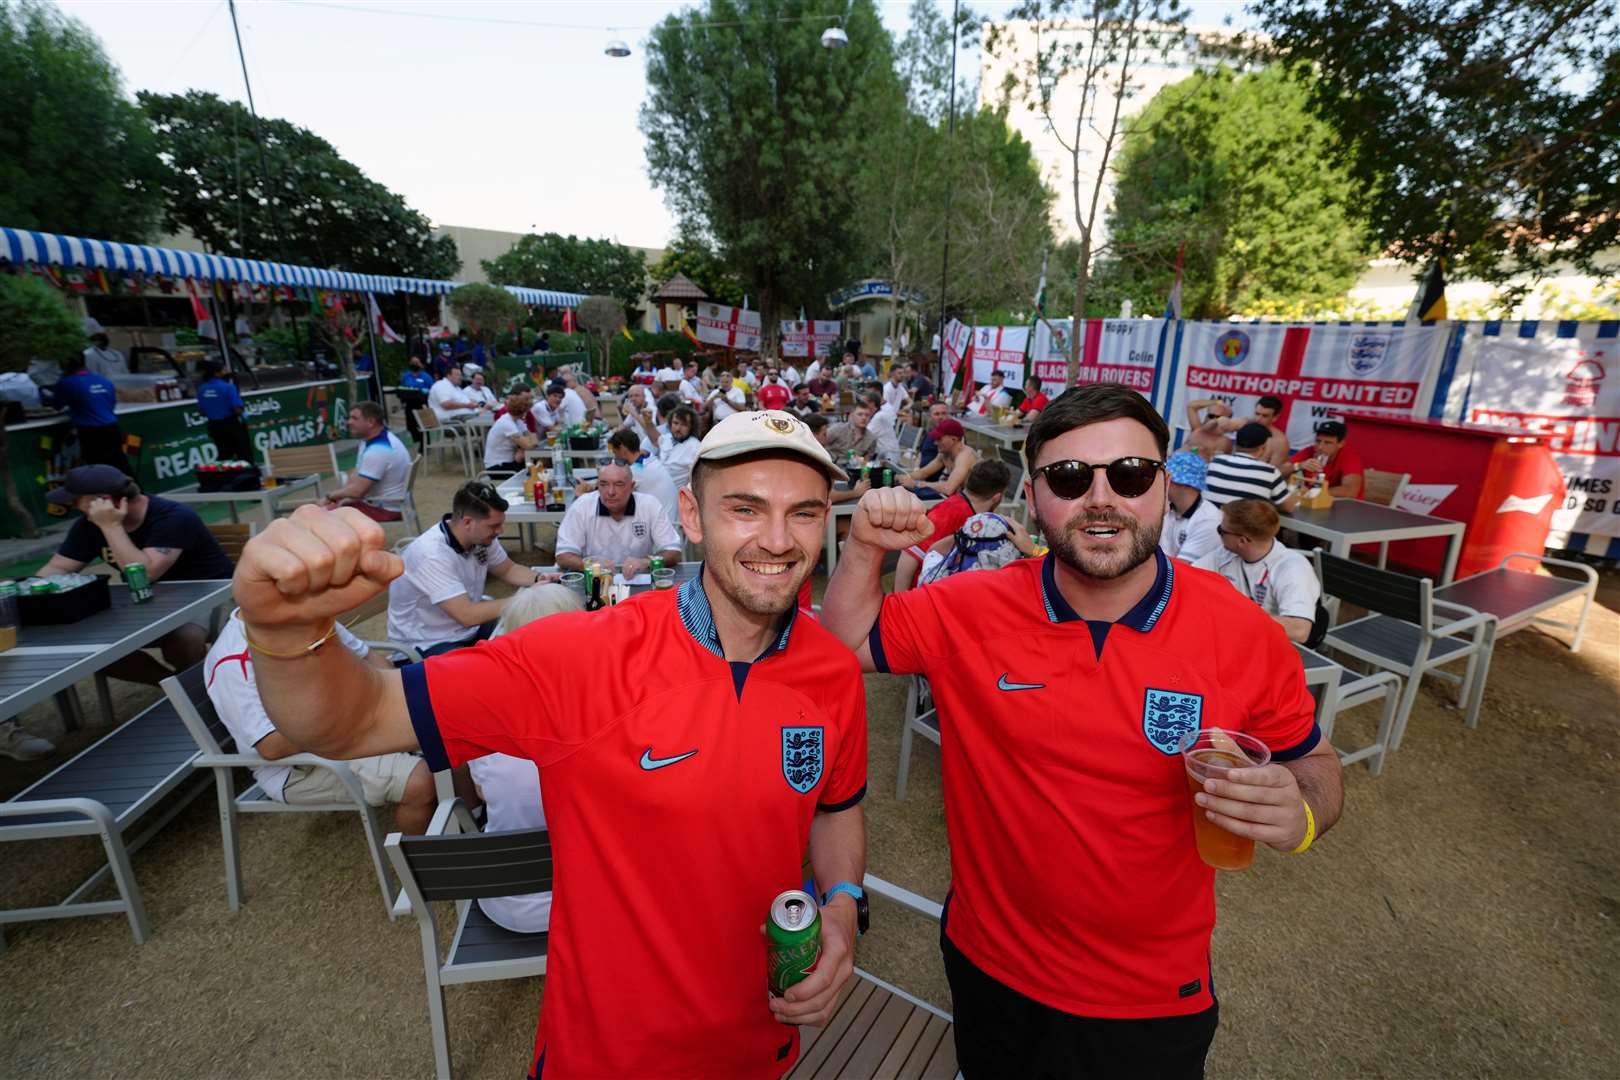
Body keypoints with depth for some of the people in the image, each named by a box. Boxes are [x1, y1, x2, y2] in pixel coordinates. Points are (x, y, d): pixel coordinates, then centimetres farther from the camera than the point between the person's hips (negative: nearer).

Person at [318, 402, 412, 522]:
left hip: (386, 508, -10)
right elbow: (357, 474, 13)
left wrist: (330, 496, -8)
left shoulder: (378, 450, -27)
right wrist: (340, 498, -1)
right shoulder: (371, 439, 6)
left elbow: (358, 490, -25)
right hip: (380, 501, 10)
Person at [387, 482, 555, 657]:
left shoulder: (481, 537, -8)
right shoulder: (431, 554, -28)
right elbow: (467, 615, -32)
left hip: (469, 630, 7)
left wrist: (539, 578, -9)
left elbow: (507, 569, 11)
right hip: (428, 644, -7)